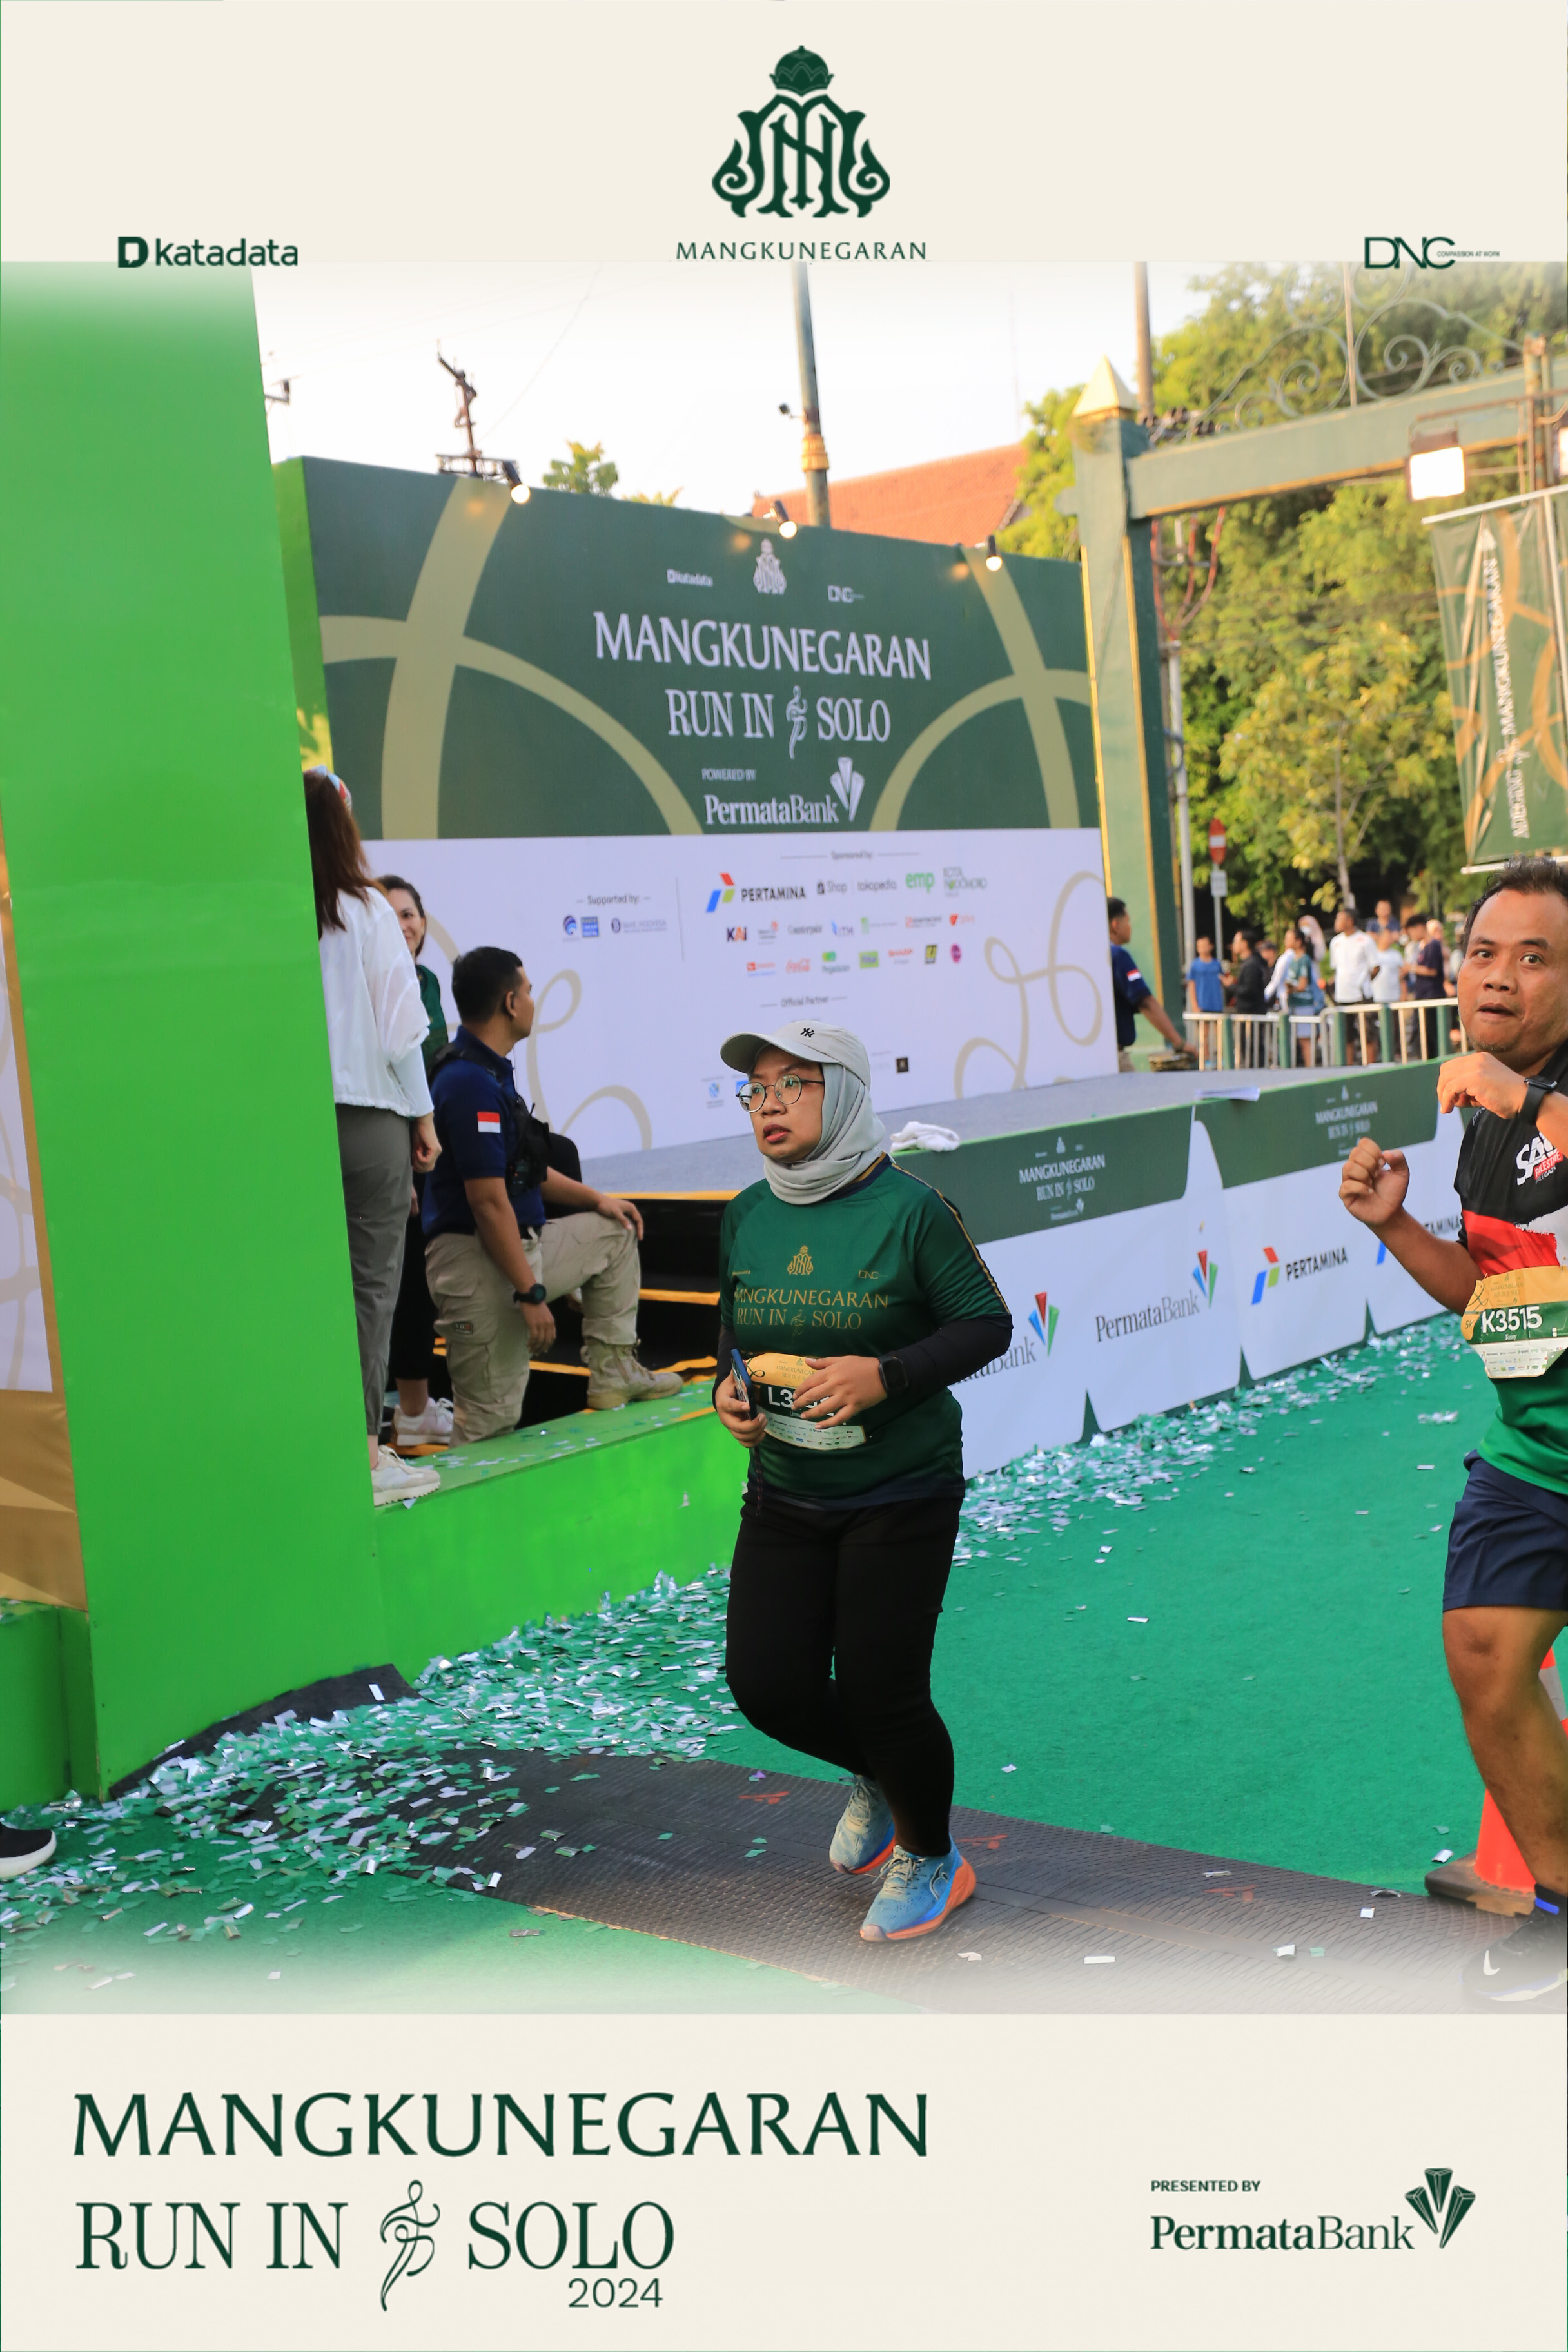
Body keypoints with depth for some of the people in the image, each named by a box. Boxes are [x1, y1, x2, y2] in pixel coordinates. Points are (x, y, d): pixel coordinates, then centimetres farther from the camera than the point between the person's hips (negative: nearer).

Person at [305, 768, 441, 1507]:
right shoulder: (364, 910, -4)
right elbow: (400, 1023, -4)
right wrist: (423, 1115, 6)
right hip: (367, 1119, -2)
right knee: (371, 1285, 4)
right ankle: (363, 1454, 6)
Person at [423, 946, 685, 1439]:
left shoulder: (491, 1071, 13)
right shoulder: (471, 1083, -20)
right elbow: (488, 1201, -24)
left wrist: (594, 1198, 19)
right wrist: (531, 1293, -21)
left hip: (522, 1244, 10)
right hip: (476, 1260, -10)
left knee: (615, 1232, 22)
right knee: (491, 1424, -8)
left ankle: (613, 1374, 20)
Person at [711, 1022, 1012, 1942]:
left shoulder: (908, 1206, -14)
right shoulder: (747, 1216, 3)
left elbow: (988, 1324, -10)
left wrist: (886, 1375, -23)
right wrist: (729, 1386, -4)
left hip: (901, 1494, -5)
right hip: (785, 1493, 5)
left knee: (881, 1691, -1)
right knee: (767, 1684, 2)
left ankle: (933, 1861, 29)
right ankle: (876, 1779, 36)